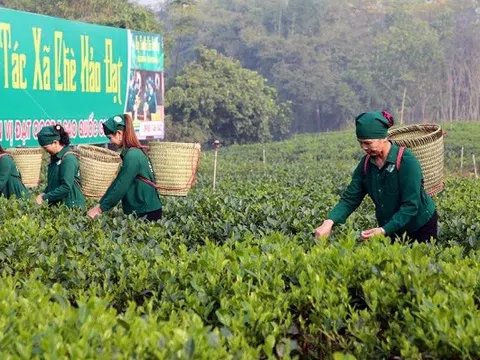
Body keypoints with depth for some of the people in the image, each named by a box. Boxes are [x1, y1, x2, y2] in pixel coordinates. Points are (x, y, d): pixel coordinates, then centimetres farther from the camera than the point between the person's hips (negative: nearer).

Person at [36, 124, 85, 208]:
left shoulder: (68, 159, -16)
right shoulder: (56, 157, 11)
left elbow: (66, 187, -22)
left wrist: (44, 197, -18)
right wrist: (44, 193, 4)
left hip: (71, 205, -8)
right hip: (56, 203, 8)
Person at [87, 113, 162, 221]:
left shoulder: (132, 156, -17)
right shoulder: (133, 153, 11)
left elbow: (120, 187, -17)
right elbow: (117, 183, 14)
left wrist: (100, 209, -10)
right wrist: (100, 205, 12)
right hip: (140, 211, 9)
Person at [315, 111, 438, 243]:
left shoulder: (406, 161, -24)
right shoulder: (366, 163, -8)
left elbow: (411, 205, -27)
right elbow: (350, 198, -10)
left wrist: (384, 231, -36)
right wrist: (330, 221, -27)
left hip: (420, 227, -5)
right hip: (391, 231, 5)